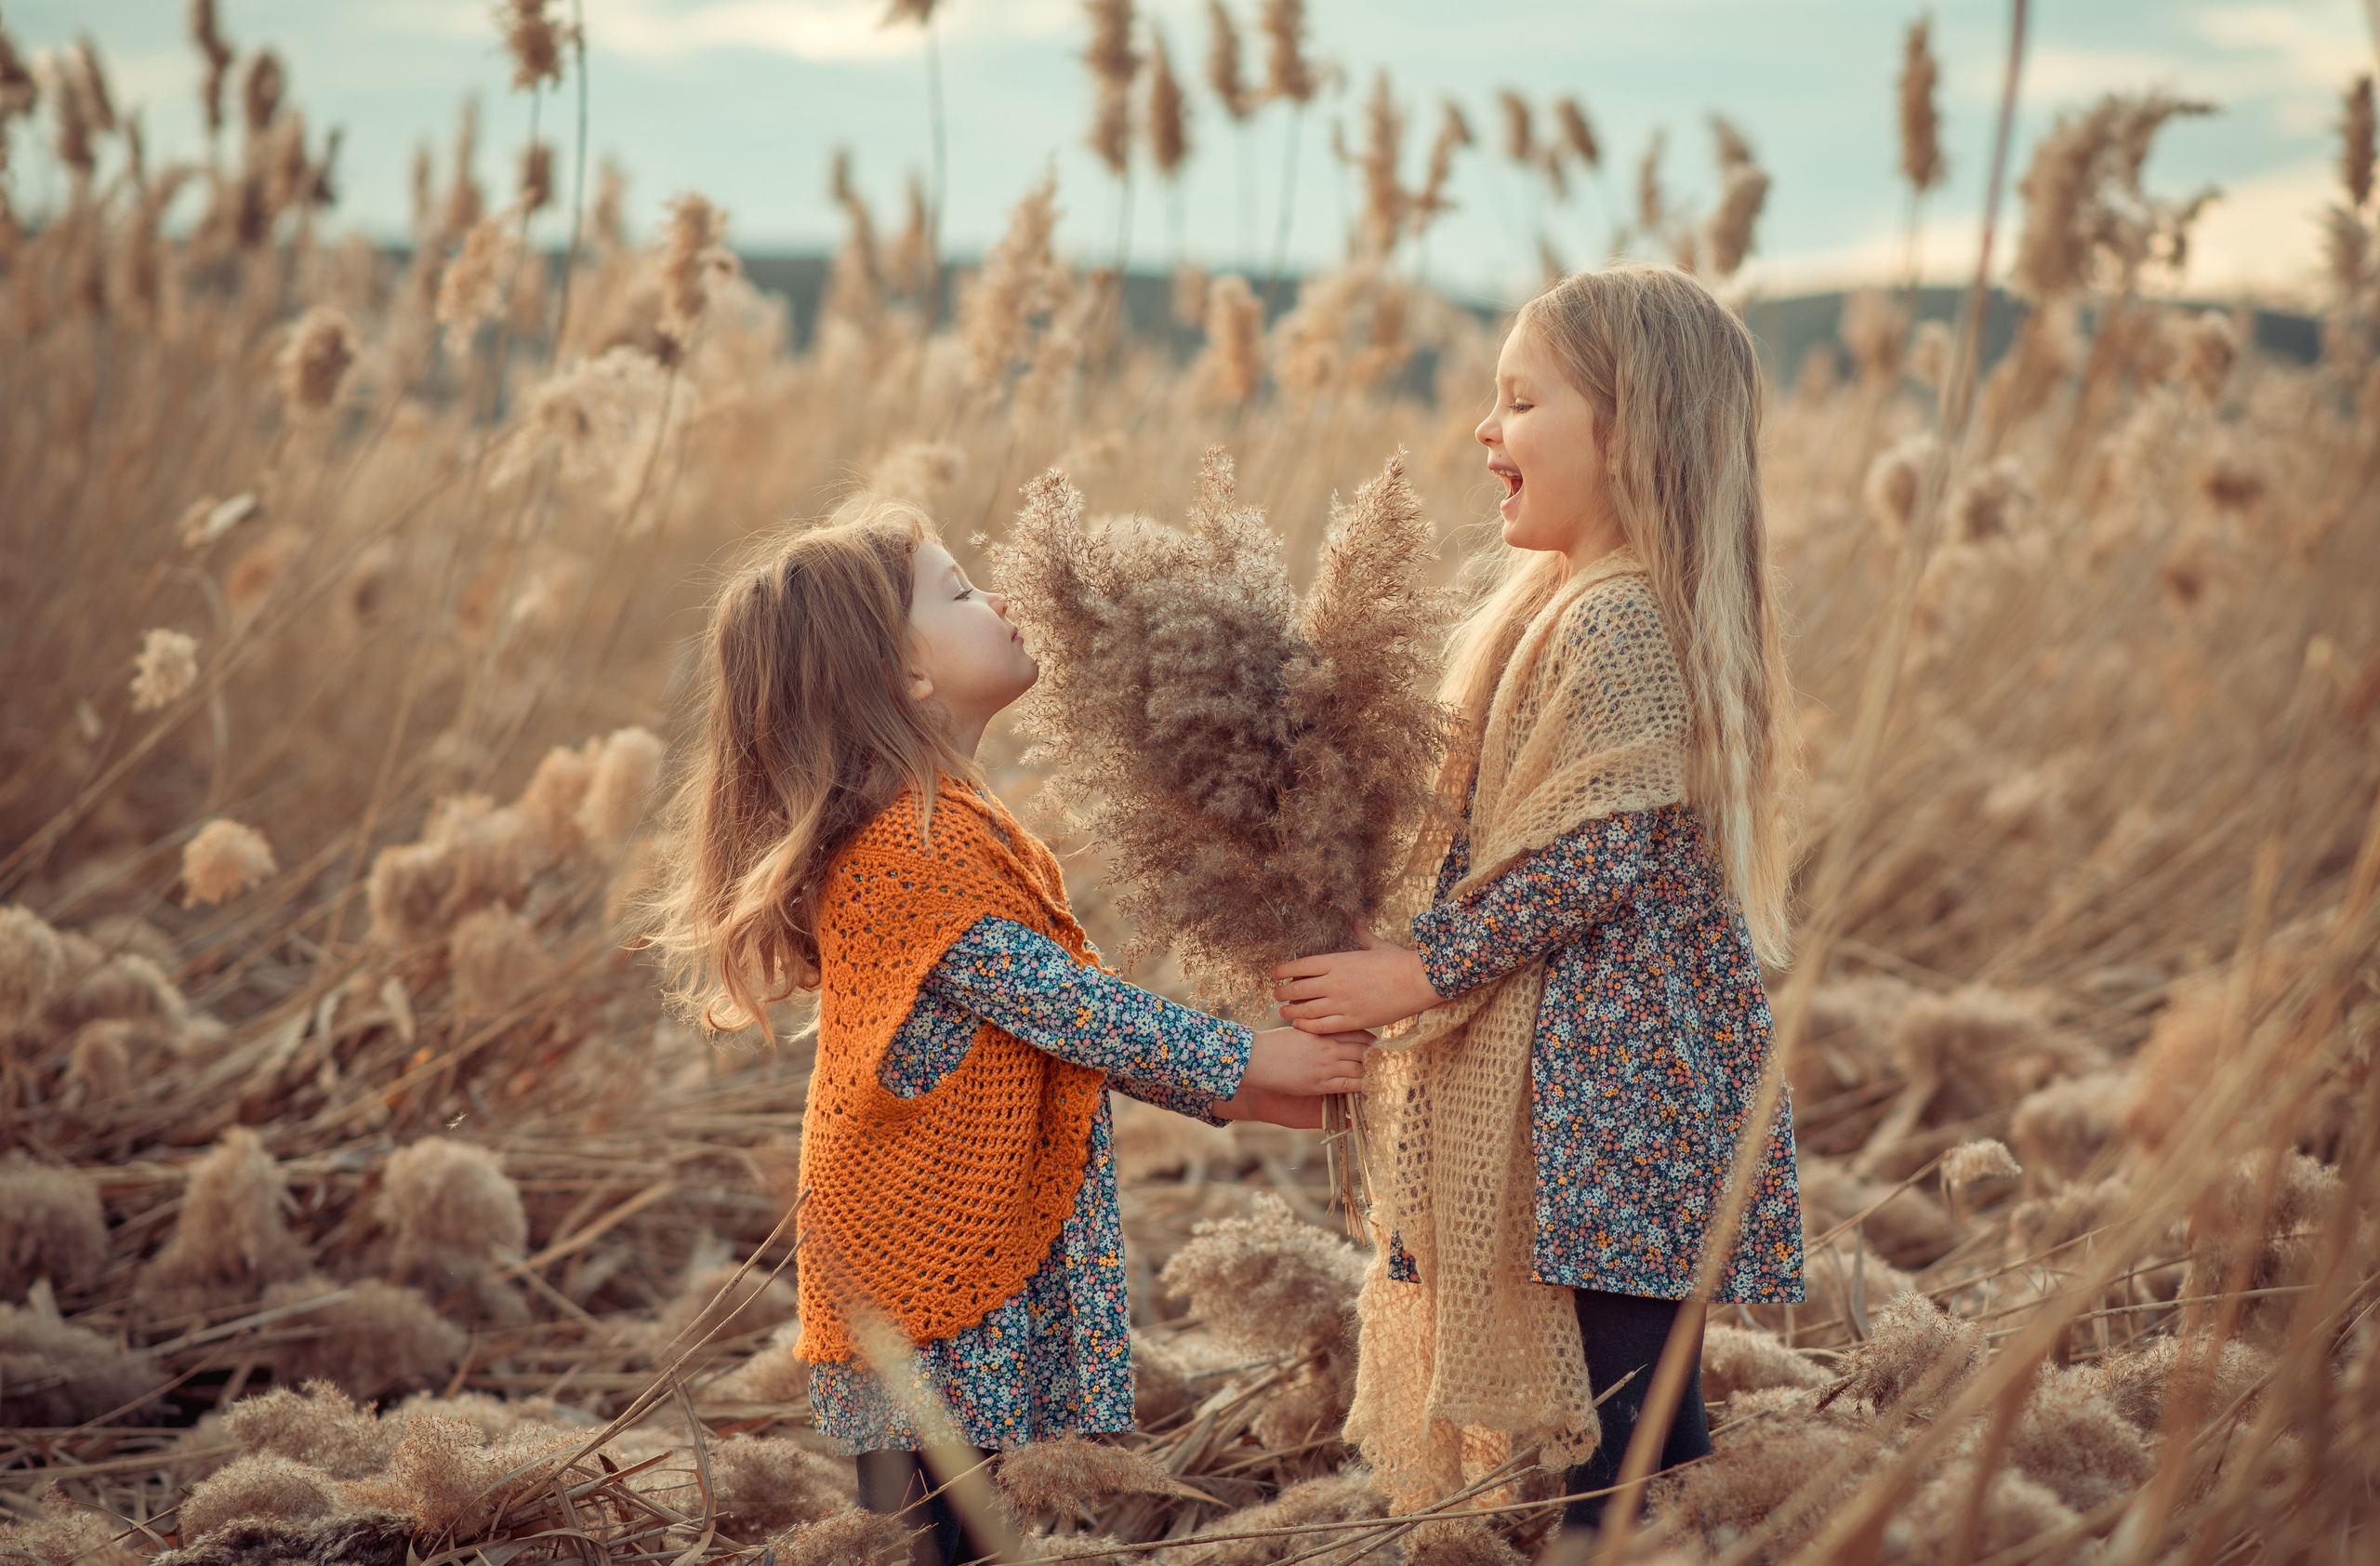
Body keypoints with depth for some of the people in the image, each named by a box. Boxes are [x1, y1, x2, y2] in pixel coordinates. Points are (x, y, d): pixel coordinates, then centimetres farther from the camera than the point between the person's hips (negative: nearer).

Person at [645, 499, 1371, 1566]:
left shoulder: (937, 823, 15)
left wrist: (1228, 1090, 12)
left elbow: (1065, 1009, 17)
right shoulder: (914, 847, -19)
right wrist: (1246, 1059, -9)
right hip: (928, 1276, -10)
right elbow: (1065, 1008, -18)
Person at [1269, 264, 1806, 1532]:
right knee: (1644, 1400, 15)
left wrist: (1421, 972, -16)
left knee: (1622, 1420, -6)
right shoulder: (1569, 599, 15)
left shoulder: (1618, 624, -18)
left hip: (1613, 1080, -11)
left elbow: (1593, 857, -22)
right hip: (1614, 1055, 11)